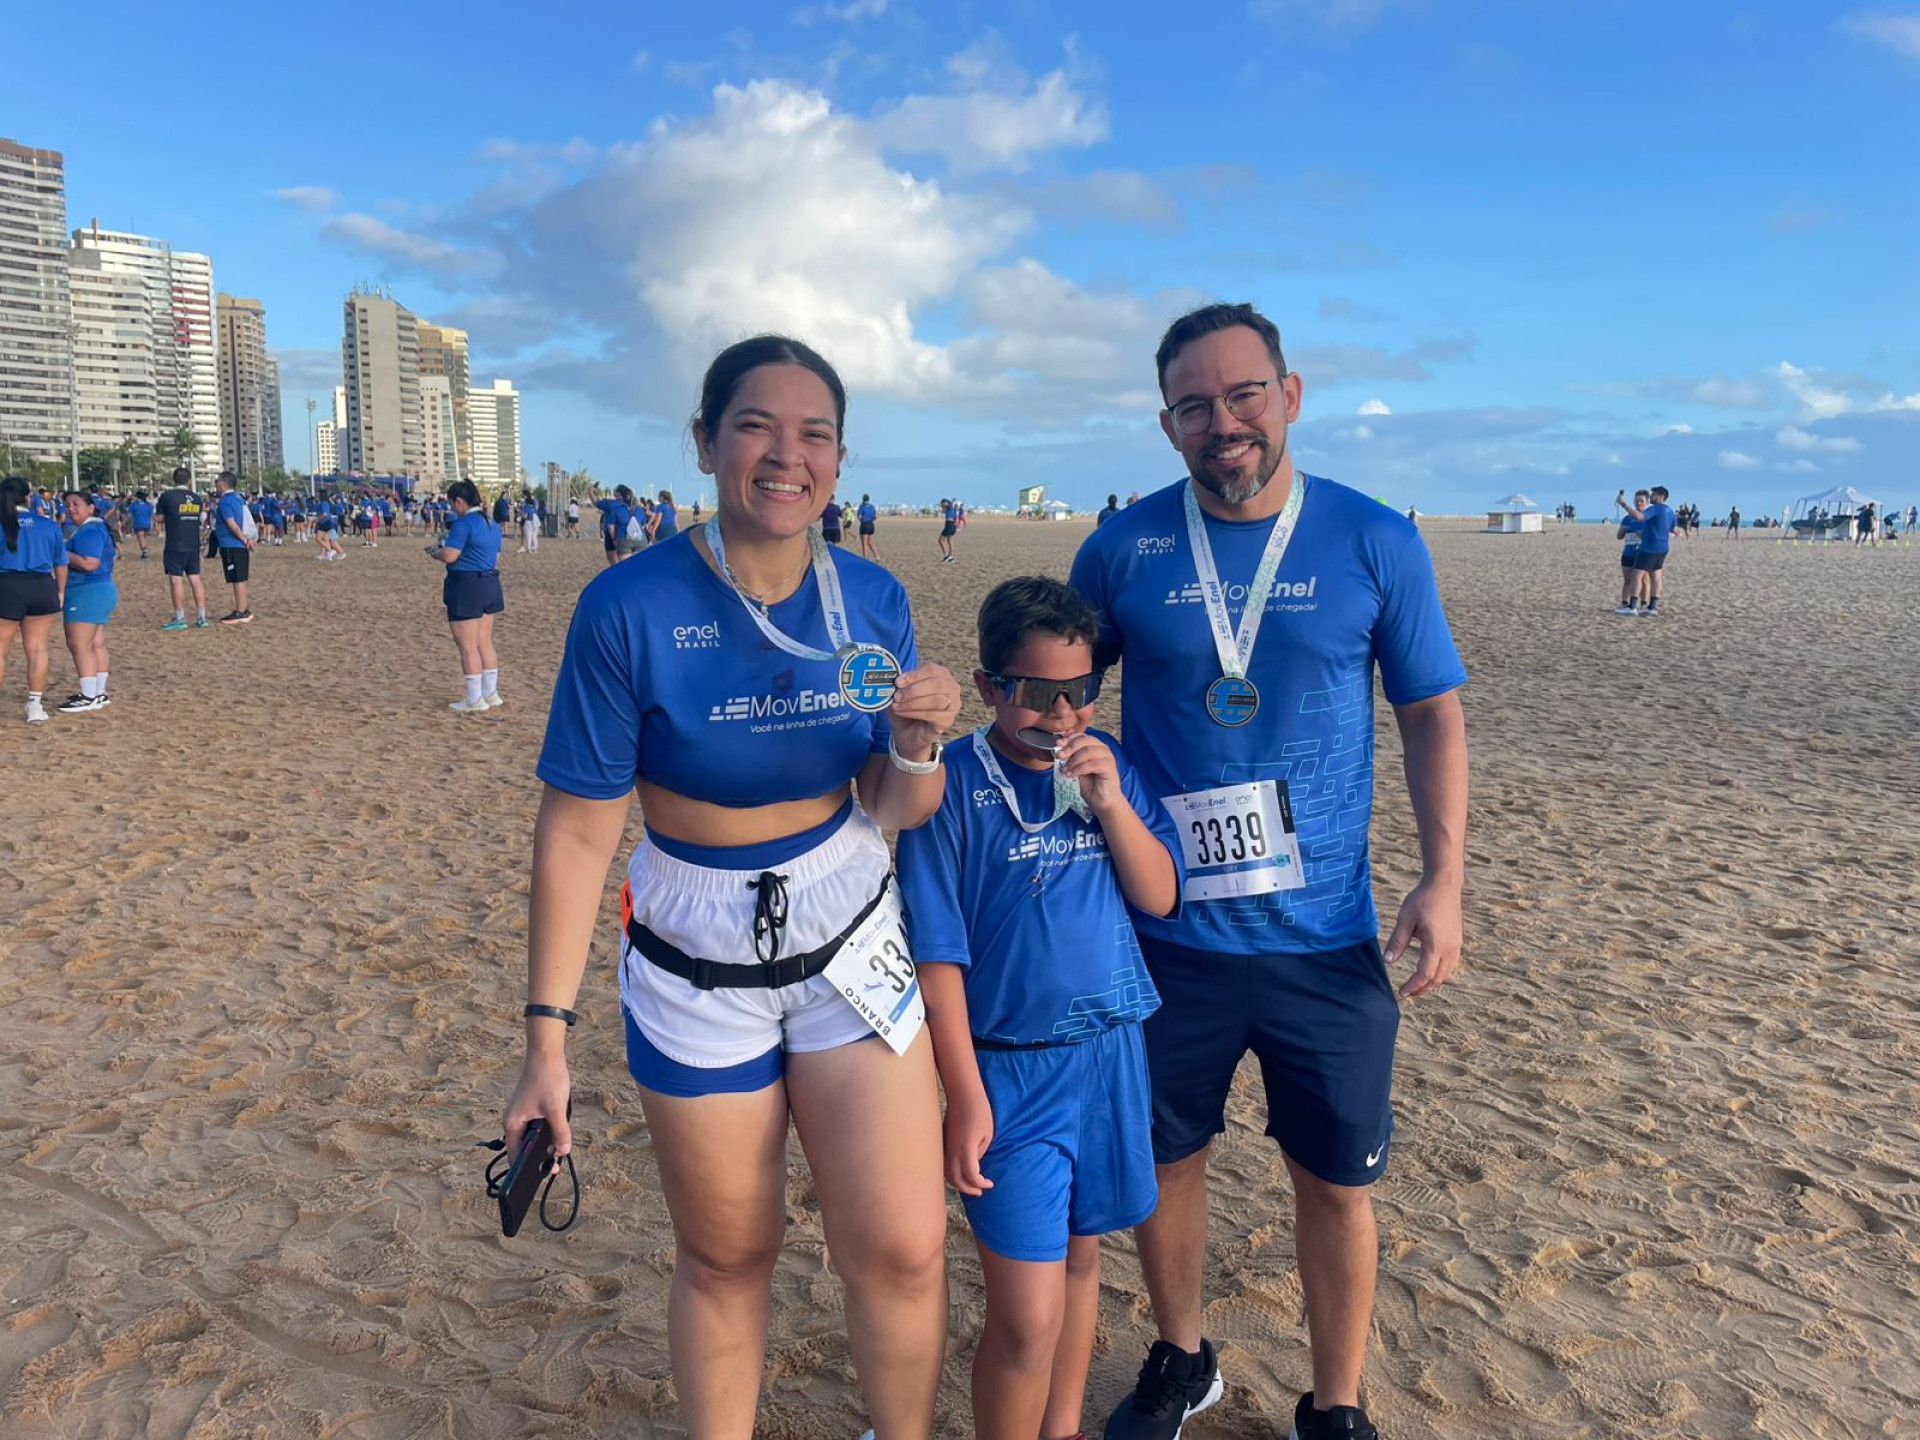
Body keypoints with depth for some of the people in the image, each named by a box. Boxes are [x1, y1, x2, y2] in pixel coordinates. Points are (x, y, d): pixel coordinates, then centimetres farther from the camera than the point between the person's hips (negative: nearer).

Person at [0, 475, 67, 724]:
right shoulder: (48, 524, 5)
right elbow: (61, 563, 9)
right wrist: (60, 591, 20)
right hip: (42, 587, 3)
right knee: (37, 649, 9)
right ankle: (35, 706, 13)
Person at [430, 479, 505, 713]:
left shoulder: (464, 524, -16)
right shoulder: (492, 524, 12)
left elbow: (449, 556, -22)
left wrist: (434, 550, 1)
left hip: (467, 586, -9)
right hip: (489, 585, 9)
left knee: (467, 646, -1)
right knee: (484, 643, 16)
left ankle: (475, 700, 4)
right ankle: (491, 694, 21)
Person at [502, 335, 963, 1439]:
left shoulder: (873, 600, -5)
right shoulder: (632, 606, -16)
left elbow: (896, 813, 1)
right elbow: (578, 831, -12)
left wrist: (919, 744, -22)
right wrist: (549, 1037, -9)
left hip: (854, 951, 3)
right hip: (696, 971, -2)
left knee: (902, 1252, 0)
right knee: (728, 1257, 14)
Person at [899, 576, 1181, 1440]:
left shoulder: (1108, 767, 0)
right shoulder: (954, 785, -14)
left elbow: (1161, 897, -1)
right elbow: (938, 954, -12)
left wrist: (1112, 804, -17)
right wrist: (965, 1098, -12)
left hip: (1111, 1055, 5)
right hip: (1011, 1071, -5)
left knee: (1080, 1259, 22)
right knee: (1027, 1314, -3)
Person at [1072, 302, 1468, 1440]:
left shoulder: (1377, 543, -4)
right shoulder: (1123, 549, -3)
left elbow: (1433, 714, 2)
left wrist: (1444, 879, -8)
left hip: (1327, 933, 0)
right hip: (1166, 928, 1)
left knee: (1339, 1183, 11)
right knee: (1166, 1161, 16)